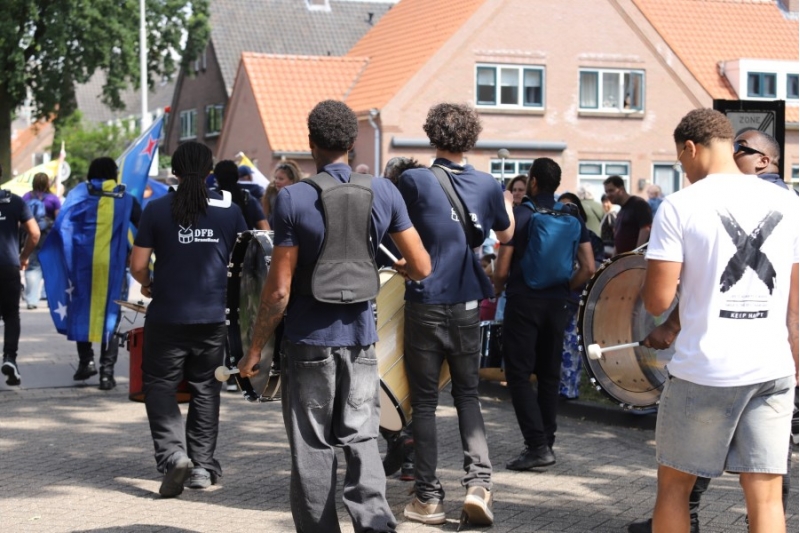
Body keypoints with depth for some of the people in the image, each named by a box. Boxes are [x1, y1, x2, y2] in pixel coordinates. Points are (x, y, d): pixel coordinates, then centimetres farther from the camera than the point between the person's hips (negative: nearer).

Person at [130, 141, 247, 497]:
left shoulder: (157, 209, -5)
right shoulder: (229, 210, 0)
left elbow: (138, 265, -4)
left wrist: (147, 284, 17)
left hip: (167, 316, -2)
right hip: (213, 317, 2)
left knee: (159, 385, 8)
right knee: (205, 388, 13)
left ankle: (172, 453, -12)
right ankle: (203, 465, 15)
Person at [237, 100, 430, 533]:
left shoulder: (292, 198, -12)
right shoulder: (383, 192, -2)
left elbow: (279, 290, -12)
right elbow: (421, 268, 2)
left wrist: (255, 349, -2)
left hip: (309, 339, -3)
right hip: (360, 337, 3)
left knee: (313, 449, 7)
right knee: (361, 439, 9)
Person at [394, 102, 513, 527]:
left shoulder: (413, 181, -9)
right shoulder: (487, 185, 2)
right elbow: (505, 235, 21)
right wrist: (507, 204, 40)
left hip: (425, 304, -3)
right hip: (468, 305, 3)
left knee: (424, 402, 6)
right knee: (467, 395, 15)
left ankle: (428, 497, 8)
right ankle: (478, 481, -2)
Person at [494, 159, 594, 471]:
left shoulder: (519, 215, -9)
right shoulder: (572, 218, 4)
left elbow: (502, 269, -10)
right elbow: (588, 268, 0)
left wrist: (496, 294, 9)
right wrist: (565, 289, 14)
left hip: (523, 303, -5)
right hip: (557, 305, 5)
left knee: (519, 375, -2)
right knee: (549, 375, 13)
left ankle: (537, 445, -11)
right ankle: (546, 442, 17)